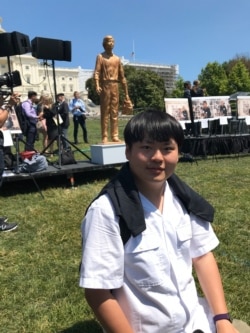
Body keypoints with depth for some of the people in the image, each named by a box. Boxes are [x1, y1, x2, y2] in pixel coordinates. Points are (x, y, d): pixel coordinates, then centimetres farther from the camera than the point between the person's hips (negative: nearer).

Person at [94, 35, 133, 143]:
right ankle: (104, 137, -5)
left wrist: (126, 93, 13)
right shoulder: (100, 57, 5)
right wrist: (97, 86, -25)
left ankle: (115, 136, 4)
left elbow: (122, 77, 17)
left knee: (115, 113, 2)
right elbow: (96, 72, -7)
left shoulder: (117, 59, 18)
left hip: (115, 86, 4)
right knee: (105, 112, -5)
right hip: (105, 85, -4)